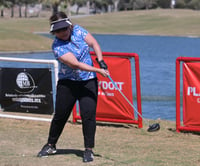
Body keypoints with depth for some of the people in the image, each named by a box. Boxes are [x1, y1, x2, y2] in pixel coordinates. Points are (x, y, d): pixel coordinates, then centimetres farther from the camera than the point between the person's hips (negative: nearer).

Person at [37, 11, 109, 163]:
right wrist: (98, 70, -29)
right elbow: (76, 64, -24)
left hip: (88, 81, 2)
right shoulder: (57, 46, -17)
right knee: (60, 115, 4)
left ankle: (89, 150, -3)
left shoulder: (78, 30, -3)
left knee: (88, 114, -10)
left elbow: (94, 44, -1)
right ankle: (51, 145, 25)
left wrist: (101, 61, -18)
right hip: (68, 83, -2)